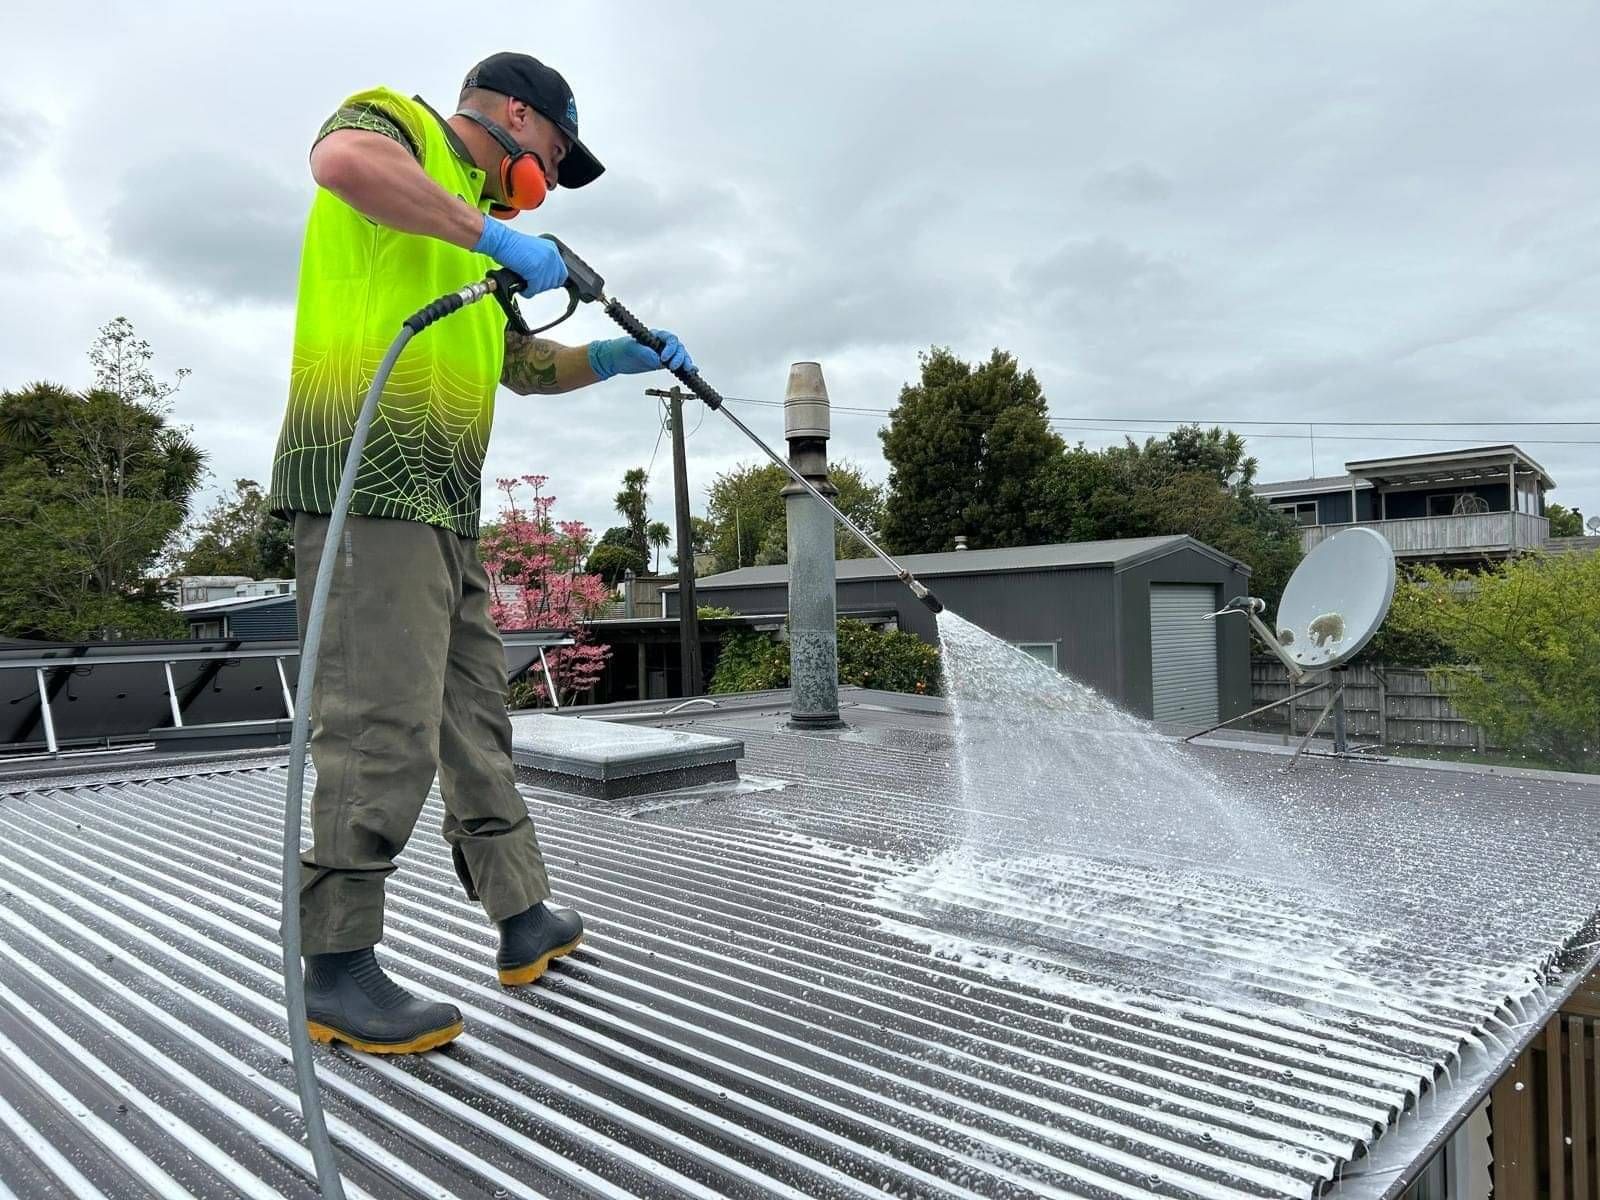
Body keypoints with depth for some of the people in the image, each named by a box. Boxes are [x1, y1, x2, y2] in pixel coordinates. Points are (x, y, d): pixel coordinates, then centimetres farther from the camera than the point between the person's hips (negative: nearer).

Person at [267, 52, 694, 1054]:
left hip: (447, 510, 10)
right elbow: (342, 158, -22)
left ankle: (524, 917, 24)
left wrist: (621, 357, 26)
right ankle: (337, 974, 2)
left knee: (476, 721, 13)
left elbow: (523, 365, 35)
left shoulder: (475, 234, 29)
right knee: (385, 729, -10)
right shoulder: (398, 124, 4)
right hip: (370, 488, -10)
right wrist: (493, 235, -18)